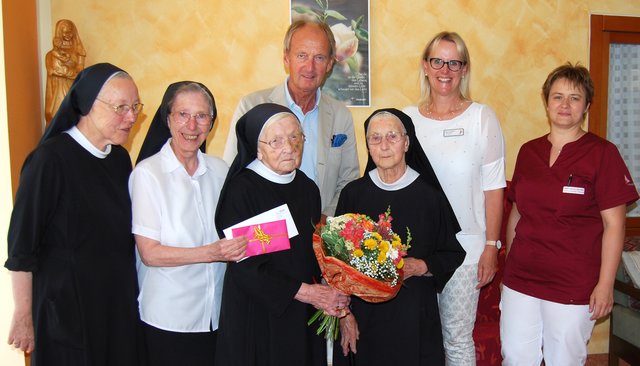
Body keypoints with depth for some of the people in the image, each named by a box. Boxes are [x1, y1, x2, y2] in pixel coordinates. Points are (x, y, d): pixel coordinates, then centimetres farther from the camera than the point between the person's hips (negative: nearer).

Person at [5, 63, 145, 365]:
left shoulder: (121, 158, 3)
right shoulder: (50, 158, -16)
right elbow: (21, 245, -13)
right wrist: (23, 316, -10)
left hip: (119, 305, 6)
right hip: (65, 308, -5)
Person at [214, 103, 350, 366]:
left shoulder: (307, 188, 4)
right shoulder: (241, 190, -14)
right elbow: (243, 267, -17)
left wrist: (332, 296, -6)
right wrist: (305, 292, -17)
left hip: (305, 317, 5)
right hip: (257, 320, -5)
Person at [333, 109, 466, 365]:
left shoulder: (430, 196, -6)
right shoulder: (353, 194, -3)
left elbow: (453, 255, 4)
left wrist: (421, 267, -15)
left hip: (415, 316, 0)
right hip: (363, 315, 1)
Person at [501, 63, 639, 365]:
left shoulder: (602, 153, -7)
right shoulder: (528, 151, 7)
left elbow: (614, 224, -9)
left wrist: (605, 284, -13)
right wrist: (508, 266, 13)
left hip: (572, 286, -4)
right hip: (520, 280, 4)